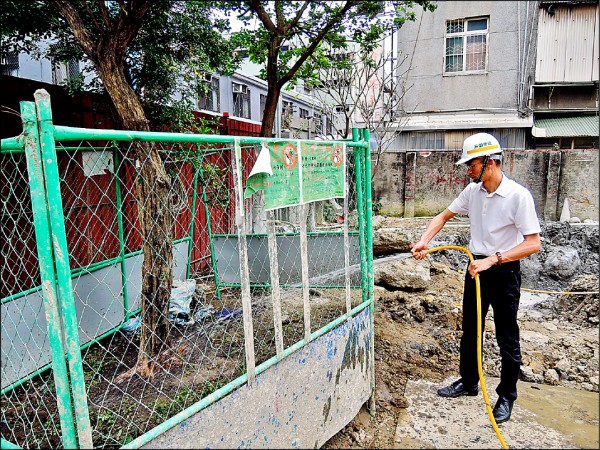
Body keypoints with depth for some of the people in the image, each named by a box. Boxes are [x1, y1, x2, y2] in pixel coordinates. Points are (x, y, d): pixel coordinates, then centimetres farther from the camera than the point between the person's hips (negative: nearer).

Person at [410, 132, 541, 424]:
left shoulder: (519, 195, -20)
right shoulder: (472, 191, -1)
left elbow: (533, 243, -23)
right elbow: (444, 216, 9)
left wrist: (492, 259, -29)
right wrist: (424, 241, -7)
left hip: (505, 271, -6)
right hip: (477, 267, 6)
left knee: (507, 339, 7)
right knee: (469, 330, 18)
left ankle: (507, 395, 26)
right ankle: (468, 382, 37)